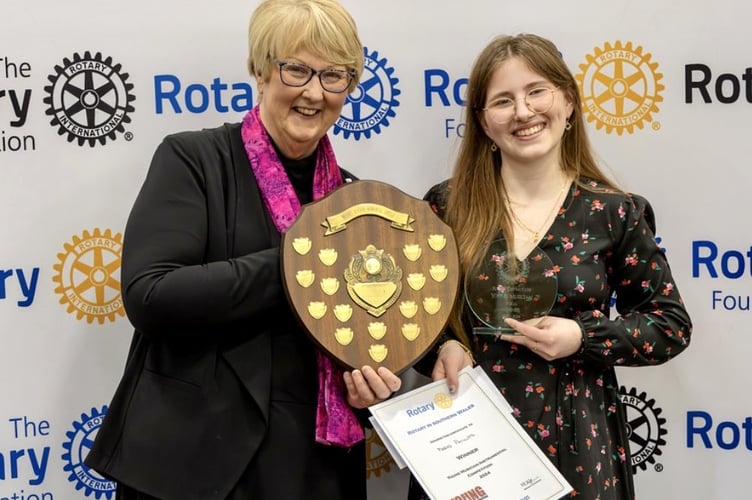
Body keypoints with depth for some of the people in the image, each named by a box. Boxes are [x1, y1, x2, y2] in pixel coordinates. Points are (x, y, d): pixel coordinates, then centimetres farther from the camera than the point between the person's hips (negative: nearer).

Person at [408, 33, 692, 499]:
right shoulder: (447, 206, -3)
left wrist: (584, 337, -13)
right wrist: (441, 346, -13)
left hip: (575, 438, 0)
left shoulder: (614, 213, -5)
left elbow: (672, 325, 1)